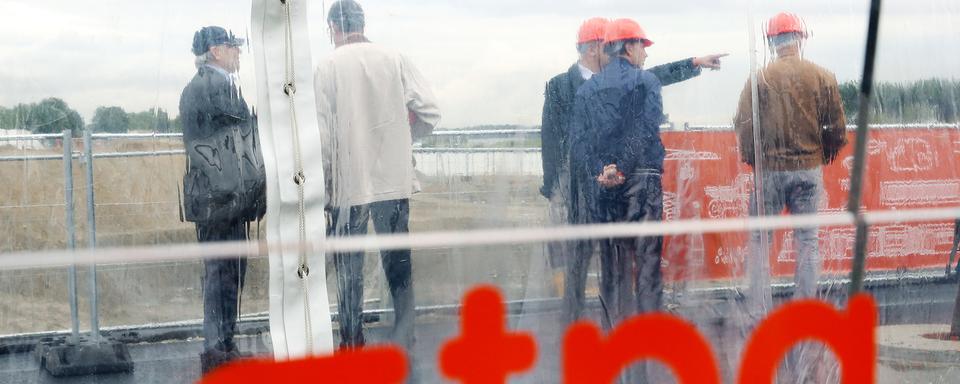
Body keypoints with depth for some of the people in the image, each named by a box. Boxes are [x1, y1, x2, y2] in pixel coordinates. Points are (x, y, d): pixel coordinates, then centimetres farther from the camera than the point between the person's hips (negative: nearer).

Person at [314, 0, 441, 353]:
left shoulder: (329, 67, -7)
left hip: (349, 182, -2)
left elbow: (322, 132, -8)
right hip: (394, 179, 2)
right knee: (398, 262, 8)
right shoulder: (395, 60, 0)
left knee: (349, 268, 8)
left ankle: (352, 342, 13)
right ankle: (404, 341, 7)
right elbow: (430, 113, -2)